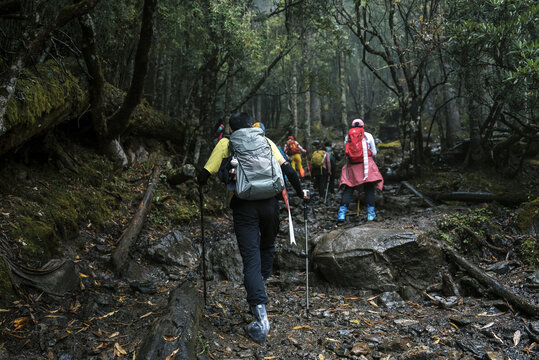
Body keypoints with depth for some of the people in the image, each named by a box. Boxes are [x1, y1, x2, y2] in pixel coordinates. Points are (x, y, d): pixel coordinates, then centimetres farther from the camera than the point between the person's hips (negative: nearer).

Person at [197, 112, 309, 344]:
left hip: (243, 205, -2)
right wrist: (300, 192, 25)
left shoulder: (225, 144, 12)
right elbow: (287, 170, 12)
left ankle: (261, 317, -12)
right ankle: (260, 287, 31)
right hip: (269, 203, 2)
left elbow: (204, 176, 6)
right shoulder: (265, 140, 17)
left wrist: (200, 182, 30)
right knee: (267, 247, 26)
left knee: (251, 258, -4)